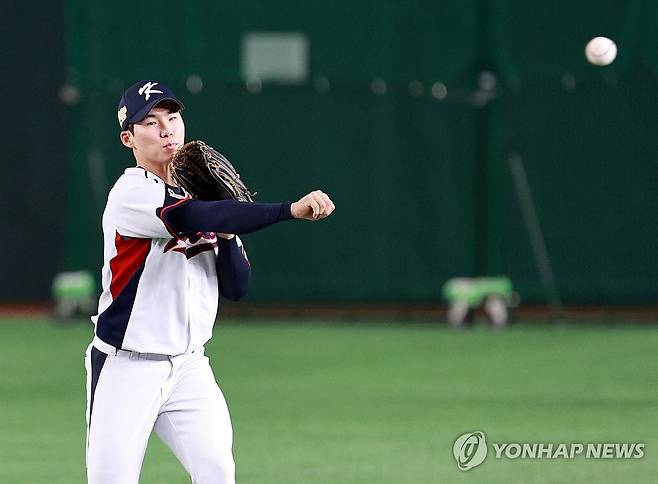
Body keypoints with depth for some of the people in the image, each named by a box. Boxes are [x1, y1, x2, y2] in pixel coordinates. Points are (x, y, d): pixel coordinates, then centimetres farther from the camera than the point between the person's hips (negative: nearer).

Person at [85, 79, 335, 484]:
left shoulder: (198, 191, 10)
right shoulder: (132, 193, -13)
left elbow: (238, 287, 7)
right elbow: (195, 218, -33)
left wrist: (226, 233, -12)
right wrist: (292, 209, -40)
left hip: (189, 366, 6)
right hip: (126, 369, -5)